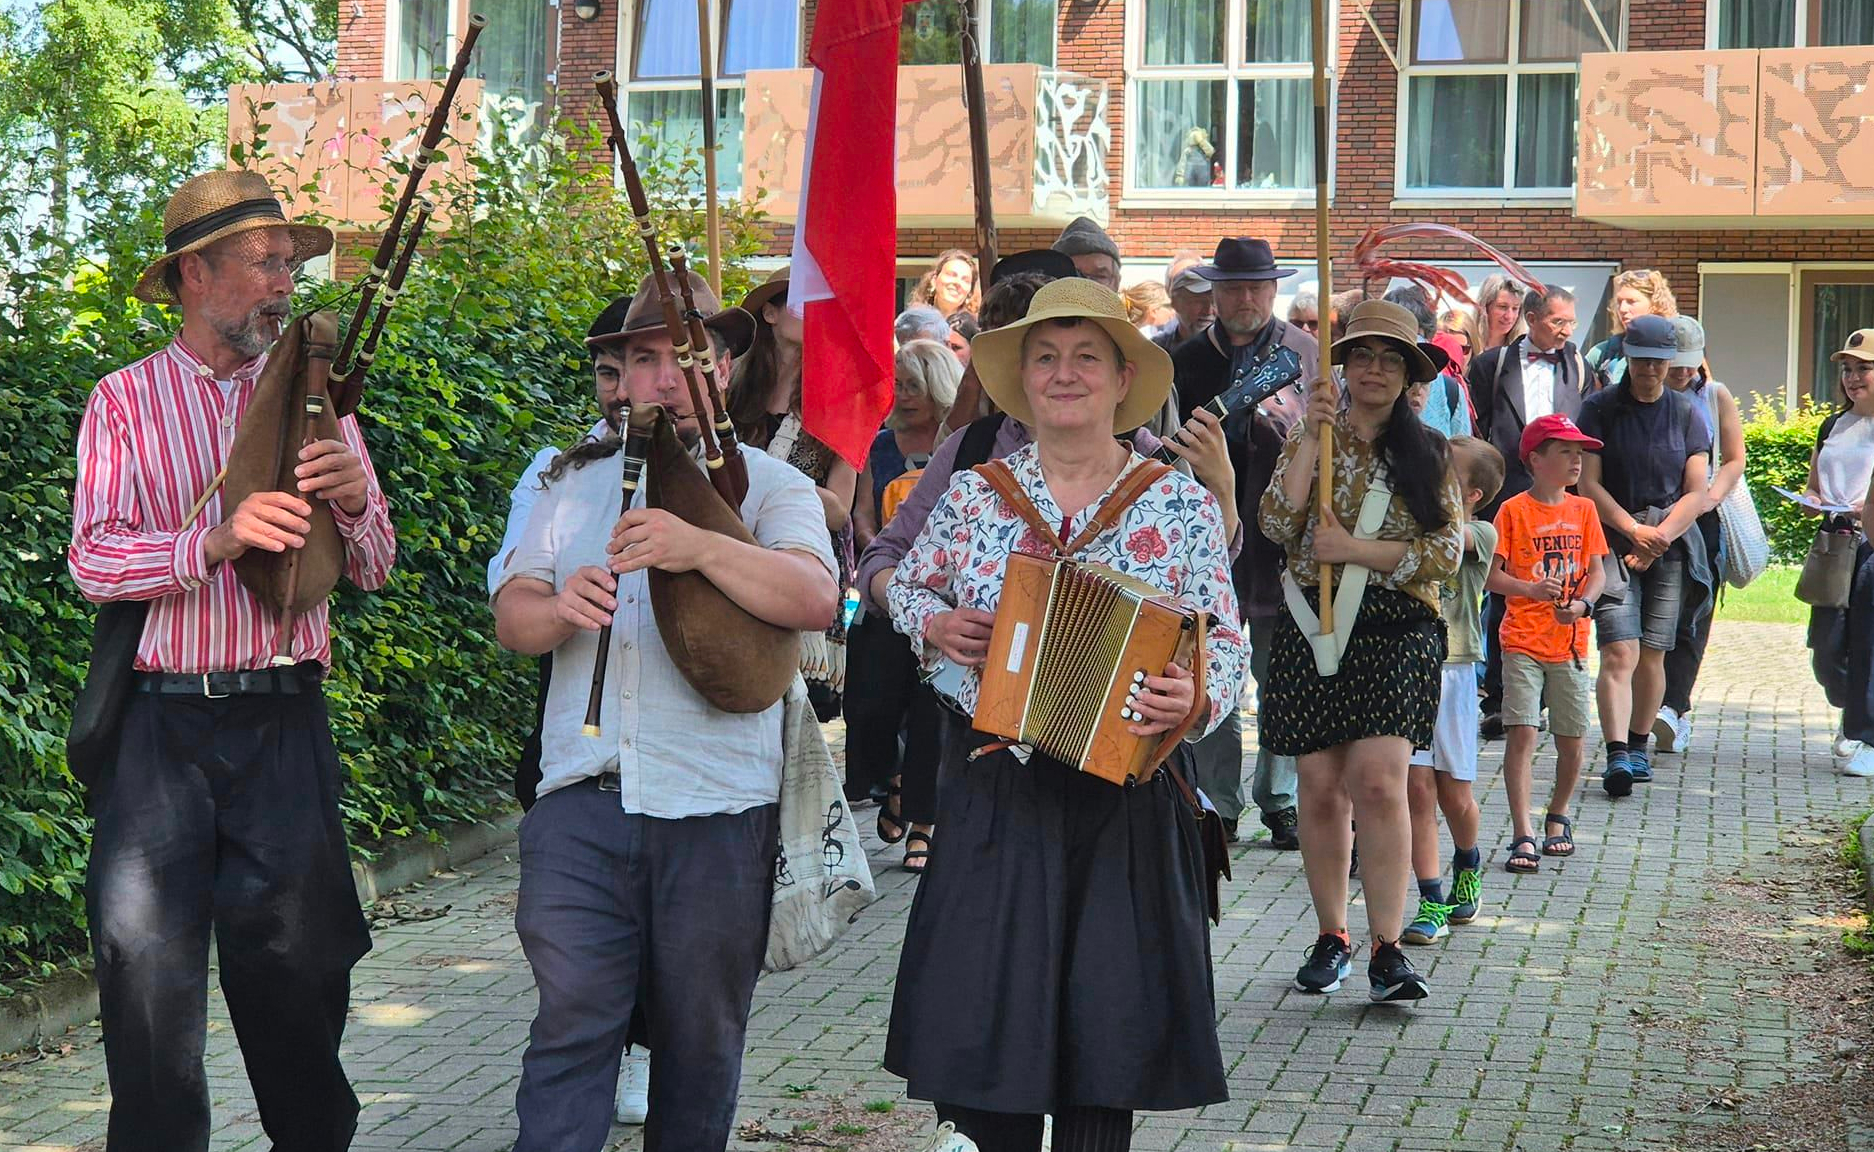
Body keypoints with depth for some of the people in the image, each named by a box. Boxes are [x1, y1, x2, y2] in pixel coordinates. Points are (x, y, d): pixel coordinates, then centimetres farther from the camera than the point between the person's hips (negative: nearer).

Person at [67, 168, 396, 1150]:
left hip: (283, 724, 2)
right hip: (161, 725, -2)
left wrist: (354, 506, -11)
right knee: (148, 965, -1)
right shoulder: (125, 401, 3)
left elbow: (373, 569, 11)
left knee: (297, 958, 6)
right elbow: (92, 561, -8)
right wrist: (216, 539, -23)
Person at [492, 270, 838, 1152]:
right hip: (581, 794, 1)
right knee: (571, 1025, -7)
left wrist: (700, 549, -29)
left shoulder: (767, 484, 6)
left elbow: (815, 599, -13)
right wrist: (560, 609, -14)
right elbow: (510, 616, 10)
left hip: (718, 811, -1)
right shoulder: (574, 483, 16)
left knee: (701, 1042, 8)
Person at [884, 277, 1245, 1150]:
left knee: (1106, 1019, 3)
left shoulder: (1182, 505, 0)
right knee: (982, 1014, 2)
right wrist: (936, 625, -4)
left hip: (1125, 793, -1)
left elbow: (1224, 641, -2)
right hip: (996, 789, 1)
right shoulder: (973, 496, 4)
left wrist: (1196, 696, -23)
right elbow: (904, 587, 18)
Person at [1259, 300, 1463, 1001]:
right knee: (1322, 787, 2)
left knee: (1378, 781, -15)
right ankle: (1331, 938, 16)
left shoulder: (1428, 453, 8)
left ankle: (1386, 950, -12)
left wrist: (1353, 550, -10)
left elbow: (1447, 551, -2)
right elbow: (1277, 525, -6)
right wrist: (1313, 437, -10)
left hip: (1398, 632, -2)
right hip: (1313, 628, 2)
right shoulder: (1310, 440, 10)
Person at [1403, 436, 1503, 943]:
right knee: (1417, 786, -5)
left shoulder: (1480, 534, -2)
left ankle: (1467, 864, 38)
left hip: (1451, 669, -1)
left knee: (1453, 792, 7)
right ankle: (1431, 902, 1)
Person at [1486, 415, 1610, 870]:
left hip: (1570, 642, 4)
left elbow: (1598, 572, 7)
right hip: (1523, 640, -4)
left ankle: (1557, 817, 30)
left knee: (1573, 739, 6)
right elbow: (1492, 576, -6)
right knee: (1521, 732, -11)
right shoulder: (1513, 510, -4)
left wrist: (1582, 603, -13)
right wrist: (1532, 589, -23)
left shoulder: (1584, 509, 8)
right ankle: (1523, 836, -8)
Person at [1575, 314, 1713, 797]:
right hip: (1613, 539, -2)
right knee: (1620, 652, -14)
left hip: (1670, 545, 2)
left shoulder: (1687, 413, 8)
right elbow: (1589, 484, -2)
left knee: (1652, 654, 3)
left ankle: (1638, 745, 20)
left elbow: (1696, 493, 5)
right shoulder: (1600, 408, 2)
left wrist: (1658, 539, -8)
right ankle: (1617, 755, -21)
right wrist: (1634, 529, -11)